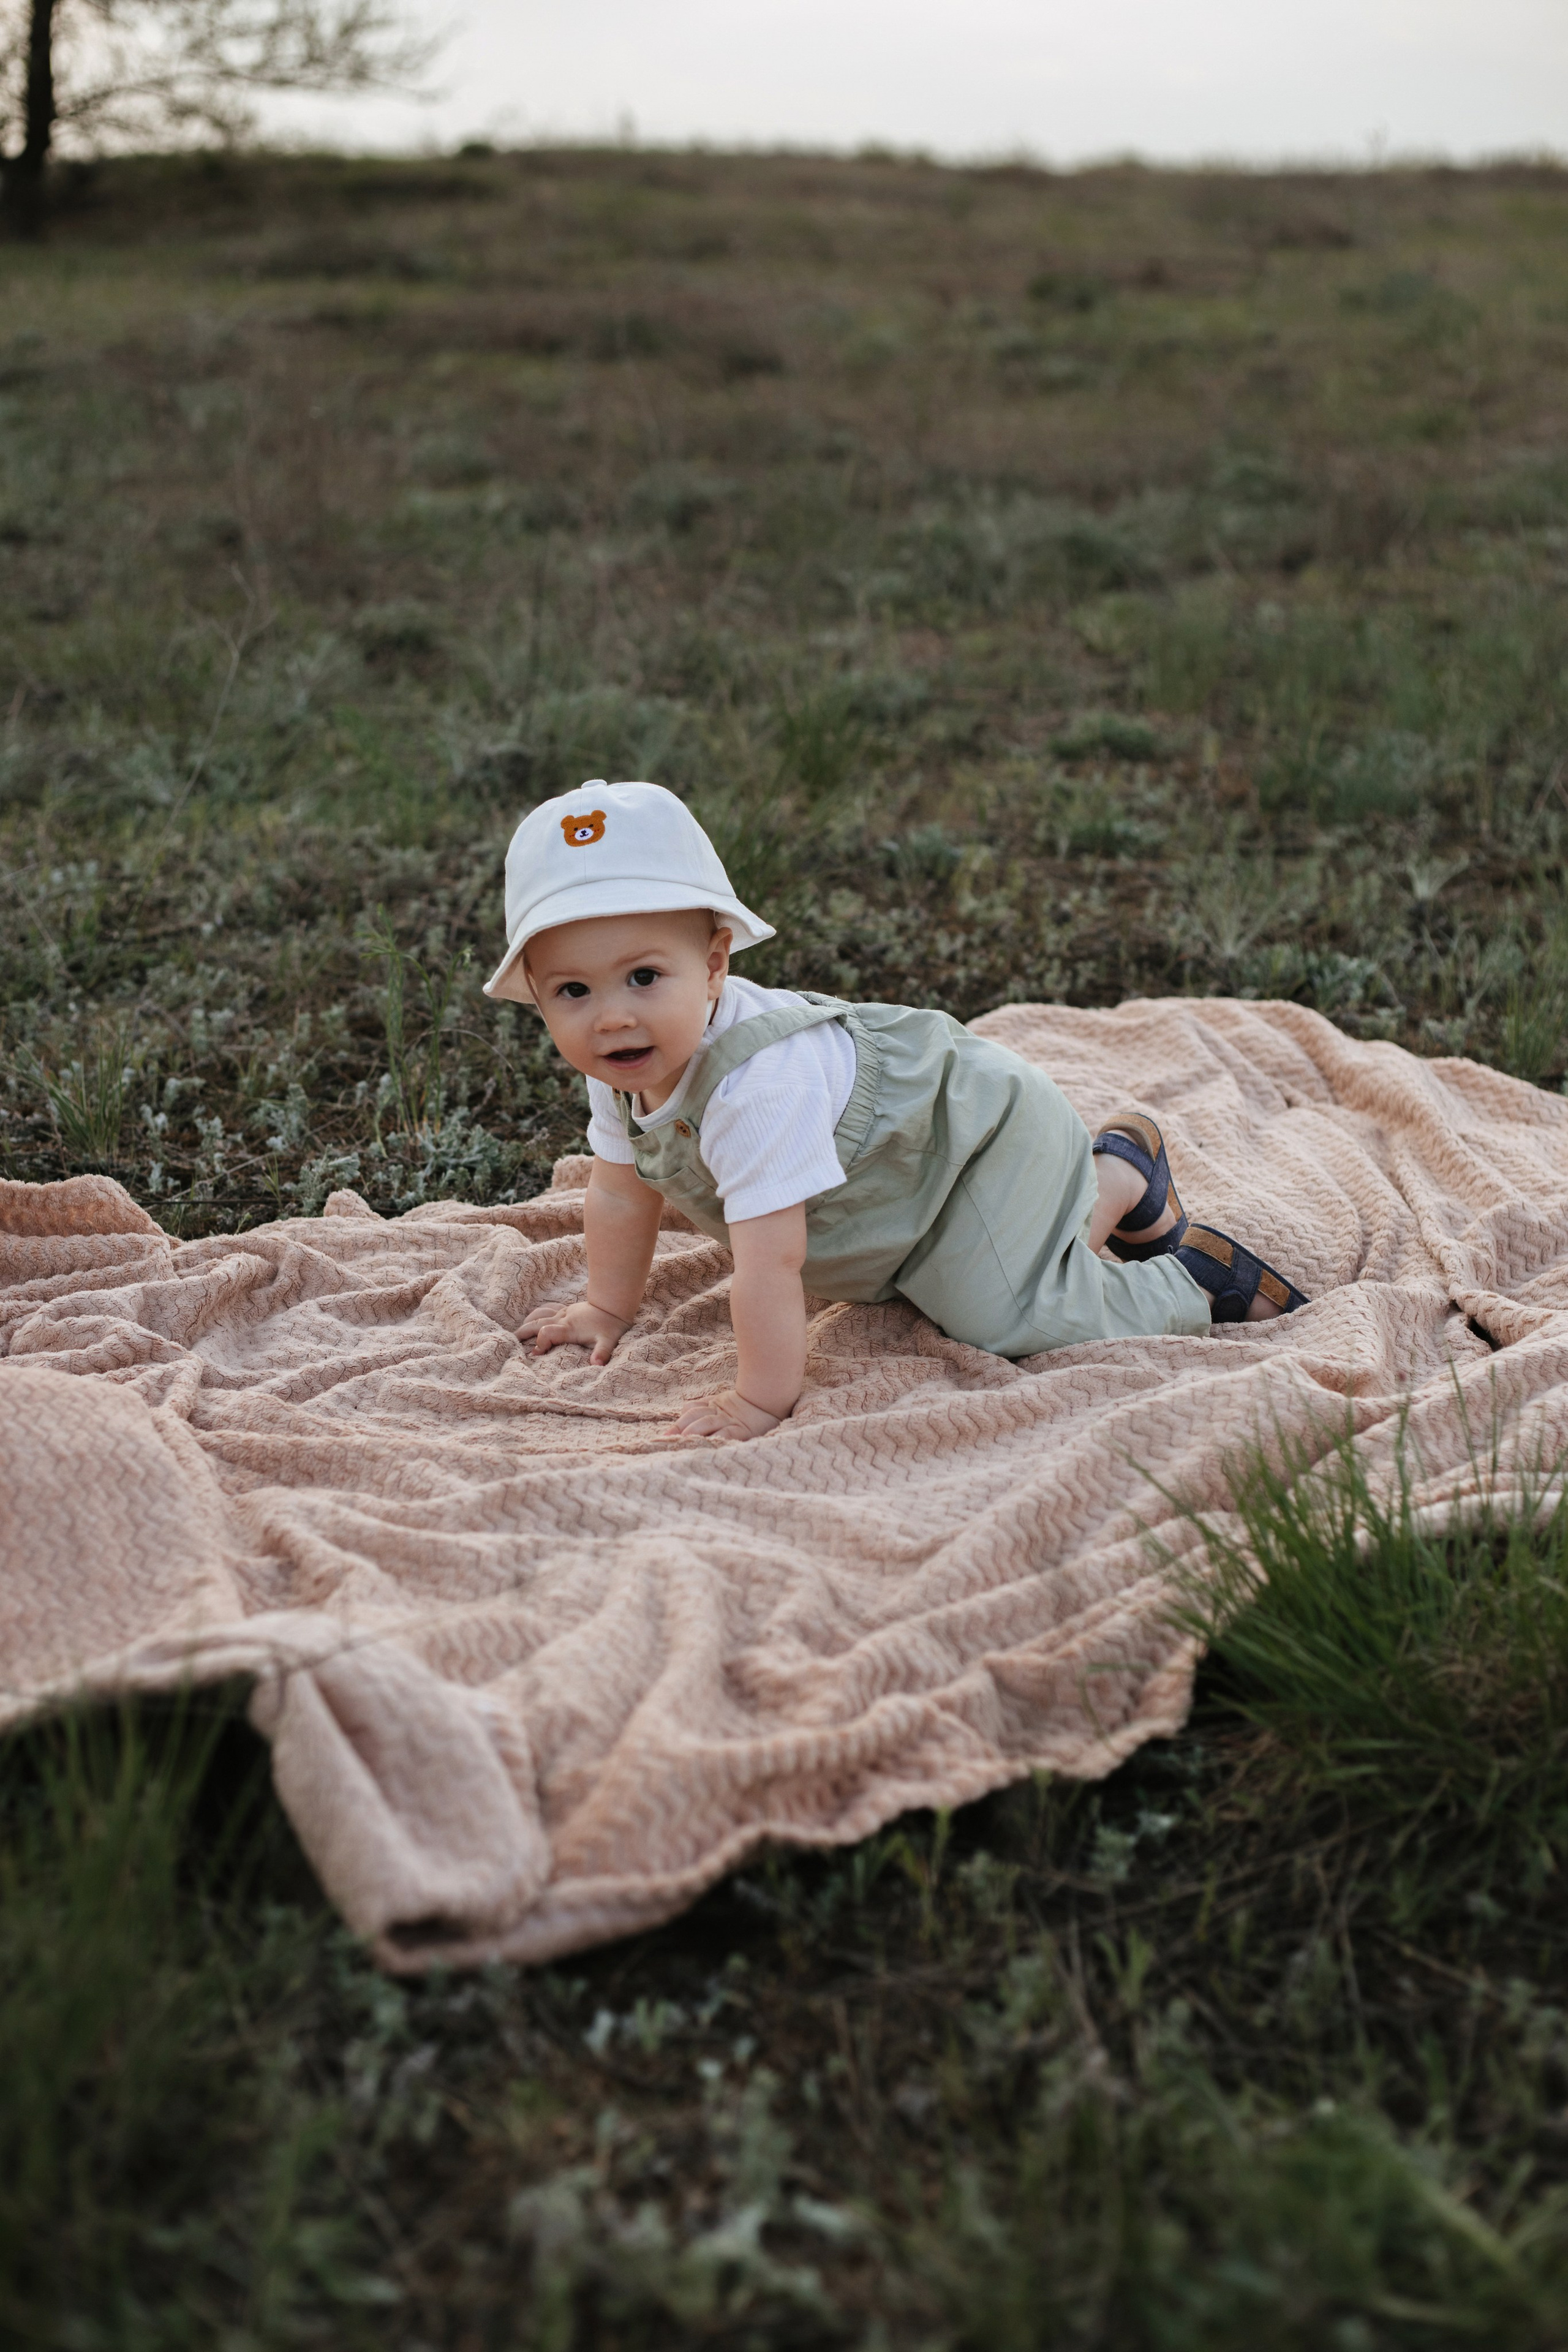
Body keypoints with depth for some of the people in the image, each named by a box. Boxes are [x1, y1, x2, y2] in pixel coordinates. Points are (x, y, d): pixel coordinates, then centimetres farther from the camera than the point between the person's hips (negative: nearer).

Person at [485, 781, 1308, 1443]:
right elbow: (620, 1190, 6)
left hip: (984, 1134, -9)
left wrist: (761, 1401, -33)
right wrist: (607, 1310, 13)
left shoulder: (755, 1086, -41)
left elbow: (770, 1262, -39)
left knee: (1010, 1320, -23)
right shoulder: (623, 1068, -11)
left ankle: (1120, 1176, 2)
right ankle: (1116, 1175, 32)